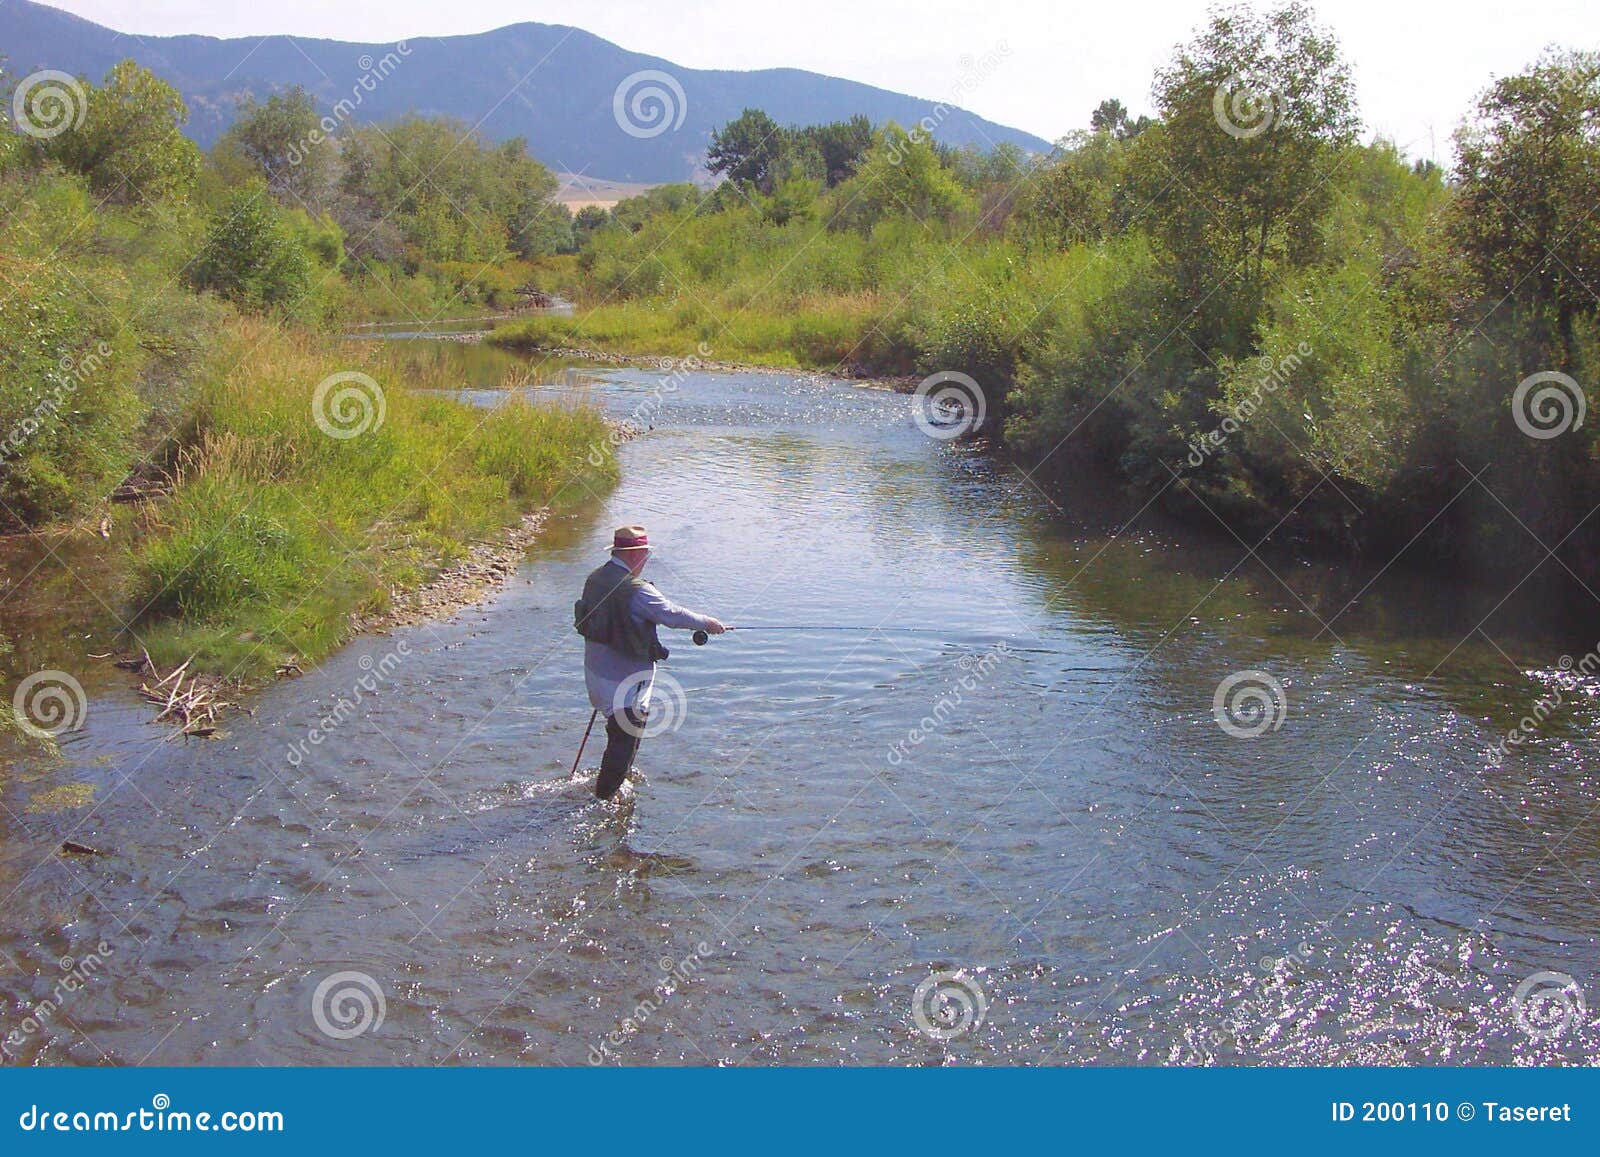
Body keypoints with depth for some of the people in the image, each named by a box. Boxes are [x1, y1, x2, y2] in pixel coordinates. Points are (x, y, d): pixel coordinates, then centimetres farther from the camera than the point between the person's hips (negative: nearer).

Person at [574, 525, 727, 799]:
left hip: (596, 672, 9)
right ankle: (604, 798, 10)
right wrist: (707, 623, 0)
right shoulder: (636, 591, -24)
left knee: (620, 734, 26)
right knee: (625, 740, 4)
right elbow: (673, 614, -16)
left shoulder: (595, 579, 2)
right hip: (625, 682, -9)